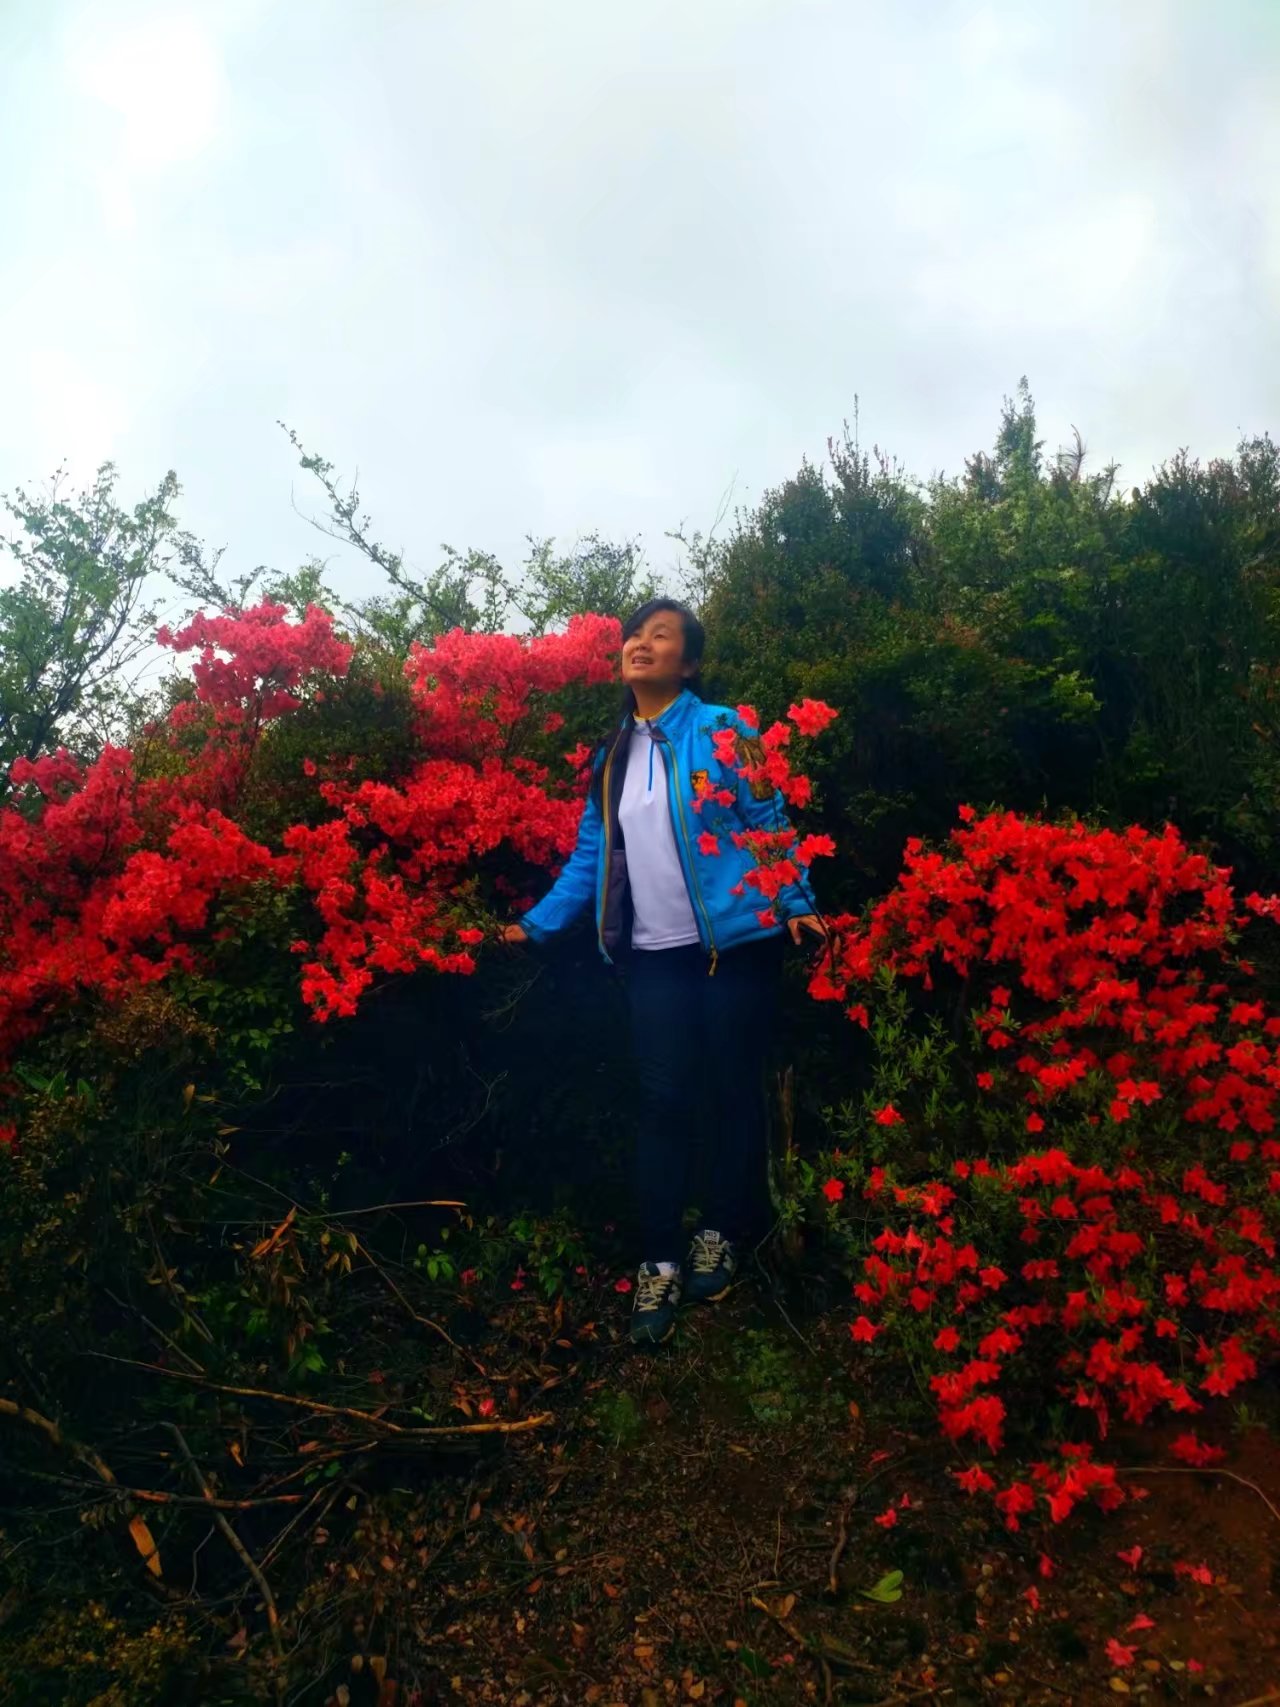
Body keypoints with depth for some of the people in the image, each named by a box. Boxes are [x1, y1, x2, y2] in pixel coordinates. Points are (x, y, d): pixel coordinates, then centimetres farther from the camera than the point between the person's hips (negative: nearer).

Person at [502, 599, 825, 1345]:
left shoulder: (721, 729, -4)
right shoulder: (613, 754, 11)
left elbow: (770, 824, -6)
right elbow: (592, 855, 12)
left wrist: (796, 903, -16)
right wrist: (538, 923, 6)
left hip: (736, 946, -4)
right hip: (655, 957, 4)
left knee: (735, 1092, 9)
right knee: (663, 1102, 6)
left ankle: (721, 1237, 27)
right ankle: (661, 1261, 16)